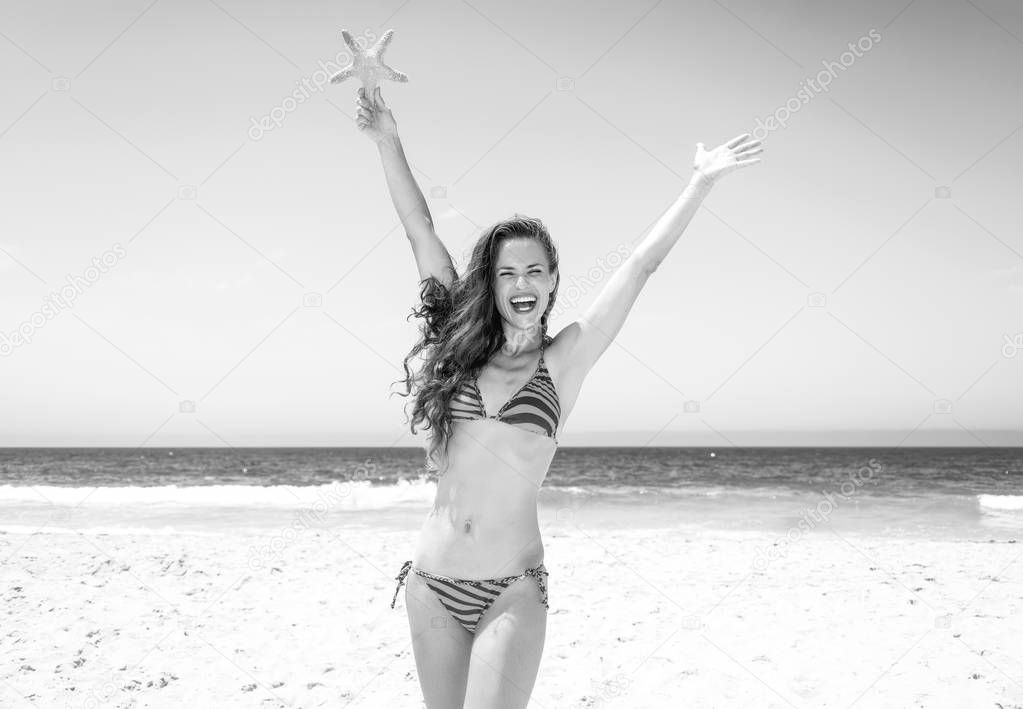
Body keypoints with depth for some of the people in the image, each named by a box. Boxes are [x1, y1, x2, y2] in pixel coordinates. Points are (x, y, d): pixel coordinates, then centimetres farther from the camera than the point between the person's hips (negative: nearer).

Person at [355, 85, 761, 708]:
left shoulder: (564, 359, 1)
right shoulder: (461, 346, 6)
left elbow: (642, 264, -3)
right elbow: (421, 231, 7)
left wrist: (702, 181, -5)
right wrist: (388, 141, 8)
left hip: (511, 593, -3)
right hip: (432, 585, 3)